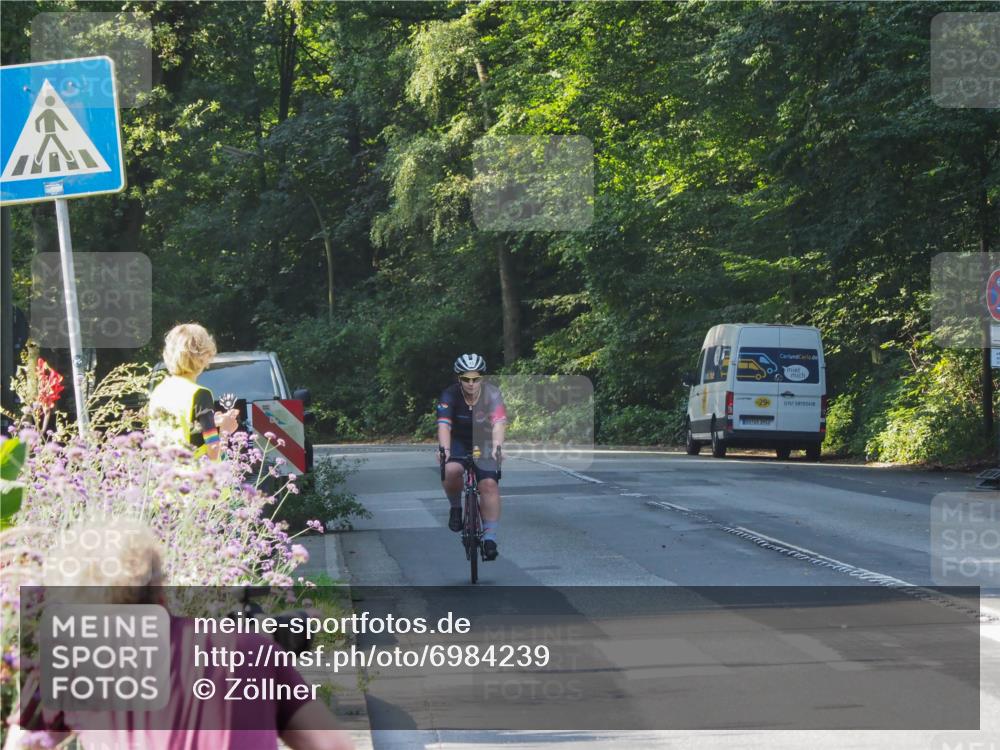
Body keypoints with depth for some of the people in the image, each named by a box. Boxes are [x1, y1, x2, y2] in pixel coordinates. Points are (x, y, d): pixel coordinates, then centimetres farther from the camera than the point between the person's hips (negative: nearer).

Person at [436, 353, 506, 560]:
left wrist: (497, 446, -52)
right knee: (450, 471, -31)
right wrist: (444, 449, -50)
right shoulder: (450, 395, -20)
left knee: (489, 484, -19)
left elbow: (499, 423, -34)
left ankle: (490, 537, -12)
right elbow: (444, 425, -32)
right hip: (458, 443, 0)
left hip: (484, 444, 0)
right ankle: (456, 507, -2)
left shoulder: (492, 394, -20)